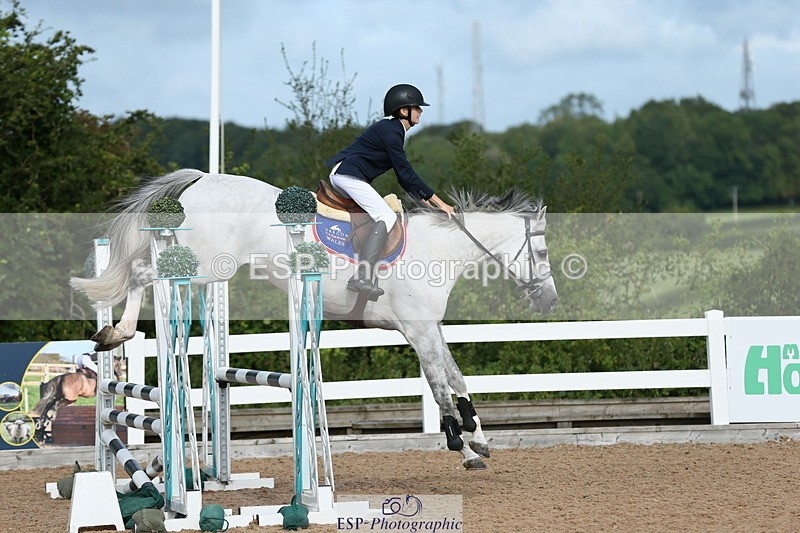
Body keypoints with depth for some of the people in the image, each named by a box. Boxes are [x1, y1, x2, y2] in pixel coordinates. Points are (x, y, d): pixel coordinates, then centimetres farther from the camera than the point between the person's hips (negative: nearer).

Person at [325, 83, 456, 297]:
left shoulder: (393, 130, 17)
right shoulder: (390, 131, -14)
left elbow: (403, 176, 20)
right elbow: (406, 173, -17)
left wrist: (427, 200, 12)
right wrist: (439, 203, -16)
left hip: (340, 175, 11)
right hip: (349, 175, -11)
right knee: (386, 217, -19)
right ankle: (361, 277, -33)